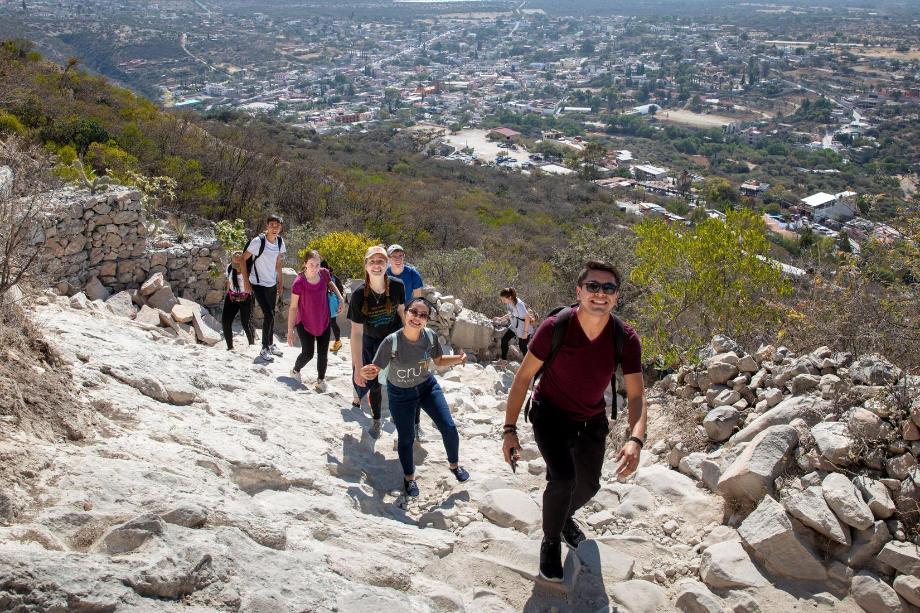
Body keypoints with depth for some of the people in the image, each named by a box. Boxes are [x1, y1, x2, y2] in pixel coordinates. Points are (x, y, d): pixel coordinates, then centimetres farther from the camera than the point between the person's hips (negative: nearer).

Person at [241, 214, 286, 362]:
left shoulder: (280, 242, -2)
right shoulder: (258, 241, -19)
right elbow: (244, 259, -12)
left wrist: (280, 283, 14)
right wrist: (246, 281, -14)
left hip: (272, 283, 6)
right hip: (258, 283, -6)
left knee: (271, 315, 15)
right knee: (268, 314, -12)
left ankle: (270, 344, 31)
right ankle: (264, 349, 0)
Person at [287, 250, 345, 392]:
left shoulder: (324, 273, -12)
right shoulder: (299, 282, -23)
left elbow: (330, 284, 13)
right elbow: (293, 307, -17)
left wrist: (340, 298, -2)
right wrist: (290, 331, -14)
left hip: (324, 322, 4)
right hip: (305, 323, -3)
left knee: (323, 353, 9)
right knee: (308, 354, 2)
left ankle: (321, 379, 30)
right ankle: (295, 371, 34)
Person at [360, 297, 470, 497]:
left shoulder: (430, 336, -20)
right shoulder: (392, 342, -31)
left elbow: (439, 361, -2)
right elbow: (375, 369, -25)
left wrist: (458, 359, -21)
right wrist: (367, 373, -49)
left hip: (428, 386, 3)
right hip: (400, 394, -3)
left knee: (449, 428, 2)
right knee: (406, 438, 8)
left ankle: (454, 465, 33)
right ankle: (409, 477, 38)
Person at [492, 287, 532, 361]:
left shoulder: (519, 305, -29)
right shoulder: (509, 303, -6)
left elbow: (527, 318, -25)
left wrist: (525, 332, -22)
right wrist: (500, 319, 0)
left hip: (523, 329, -8)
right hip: (514, 327, 8)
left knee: (522, 347, 3)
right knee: (504, 340, 2)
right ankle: (503, 359, 16)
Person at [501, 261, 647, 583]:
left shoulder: (626, 339, -22)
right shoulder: (555, 327, -29)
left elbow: (636, 395, -20)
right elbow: (523, 377, -19)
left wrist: (635, 439, -39)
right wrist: (510, 430, -21)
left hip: (592, 419, 4)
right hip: (551, 414, -4)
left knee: (589, 485, 19)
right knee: (563, 477, -24)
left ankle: (565, 516, 56)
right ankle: (550, 542, 6)